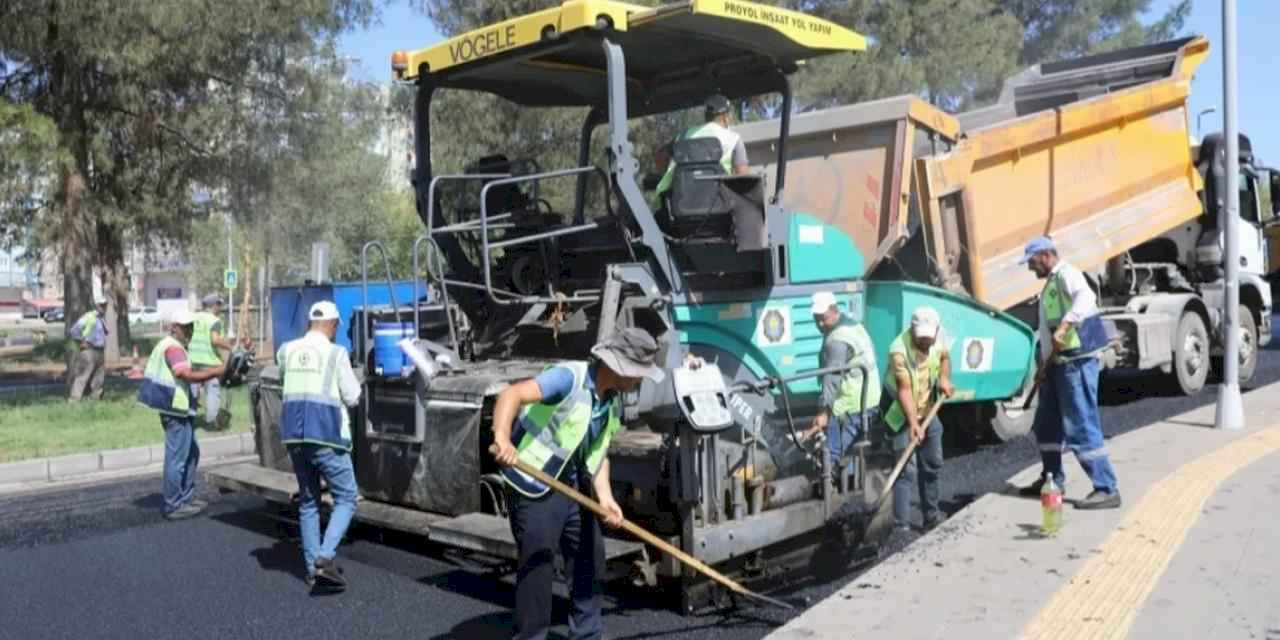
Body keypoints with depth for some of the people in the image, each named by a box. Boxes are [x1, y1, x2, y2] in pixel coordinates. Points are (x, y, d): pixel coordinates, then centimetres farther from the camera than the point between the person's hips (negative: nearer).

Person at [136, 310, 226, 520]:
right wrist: (216, 372, -23)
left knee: (191, 452, 19)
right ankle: (174, 506, 1)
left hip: (176, 408, 11)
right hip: (176, 410, -11)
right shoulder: (173, 347, -15)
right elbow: (187, 375, -26)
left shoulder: (166, 345, 19)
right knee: (177, 457, -5)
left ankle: (186, 497, 27)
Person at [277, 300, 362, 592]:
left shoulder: (287, 350, 7)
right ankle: (325, 557, -12)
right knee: (345, 499, 4)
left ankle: (313, 567, 18)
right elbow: (353, 397, -5)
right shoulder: (336, 353, -7)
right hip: (326, 436, -6)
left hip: (294, 436, 6)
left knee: (308, 501, 15)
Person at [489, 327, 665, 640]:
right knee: (537, 566, -3)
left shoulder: (613, 401, 3)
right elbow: (512, 395, -32)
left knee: (590, 558, 15)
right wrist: (502, 438, -49)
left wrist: (604, 496, -10)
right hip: (533, 488, -8)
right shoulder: (569, 377, -22)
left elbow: (597, 453, 5)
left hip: (572, 487, 9)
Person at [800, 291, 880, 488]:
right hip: (866, 402, 11)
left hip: (849, 407, -11)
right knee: (847, 453, 18)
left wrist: (823, 412, -35)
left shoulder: (837, 339, -19)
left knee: (833, 455, -9)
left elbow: (832, 378, -29)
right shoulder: (853, 325, 14)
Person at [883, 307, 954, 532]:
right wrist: (913, 423, -41)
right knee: (907, 470, -13)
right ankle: (901, 527, -10)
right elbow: (904, 389, -33)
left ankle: (932, 517, 34)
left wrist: (944, 378, -6)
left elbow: (944, 357, 13)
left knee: (932, 465, 17)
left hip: (928, 411, 7)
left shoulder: (938, 337, -9)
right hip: (904, 415, -7)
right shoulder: (899, 350, -30)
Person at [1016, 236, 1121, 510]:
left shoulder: (1066, 274, -12)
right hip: (1058, 364, 11)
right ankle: (1052, 480, 33)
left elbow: (1085, 297, -36)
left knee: (1081, 427, -9)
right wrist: (1042, 365, 19)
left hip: (1077, 362, -10)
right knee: (1046, 424, 19)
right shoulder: (1051, 283, 19)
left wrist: (1064, 326, -47)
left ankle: (1107, 490, -3)